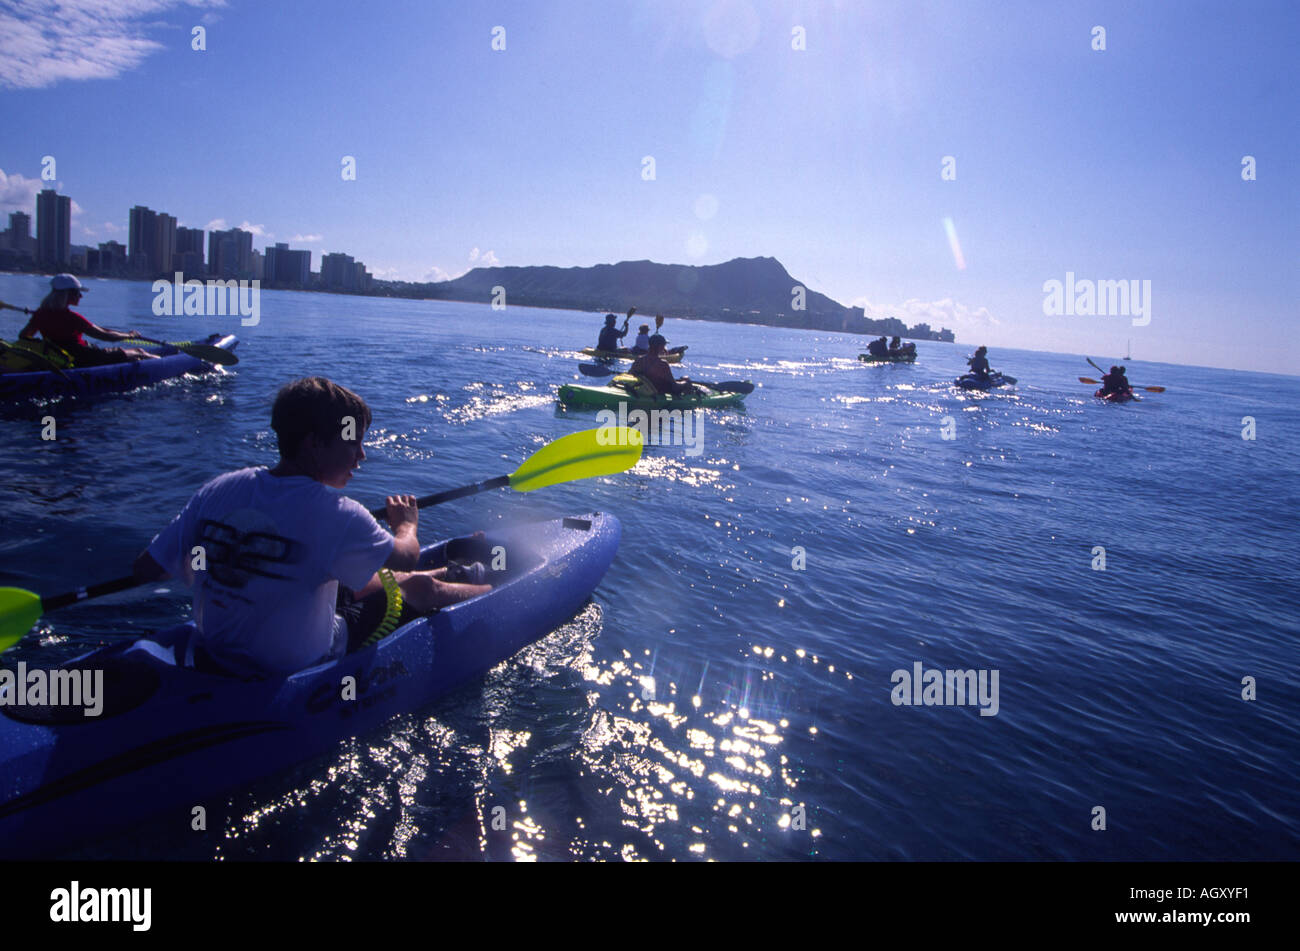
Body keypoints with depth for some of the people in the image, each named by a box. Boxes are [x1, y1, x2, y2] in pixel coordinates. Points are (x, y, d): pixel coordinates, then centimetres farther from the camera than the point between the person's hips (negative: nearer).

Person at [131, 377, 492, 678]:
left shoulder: (215, 491, -11)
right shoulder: (335, 514, -27)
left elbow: (144, 570, -5)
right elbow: (407, 557, -11)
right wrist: (406, 523, 12)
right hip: (299, 671, -6)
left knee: (362, 578, 27)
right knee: (421, 588, 12)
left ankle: (456, 573, 50)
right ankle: (497, 589, 41)